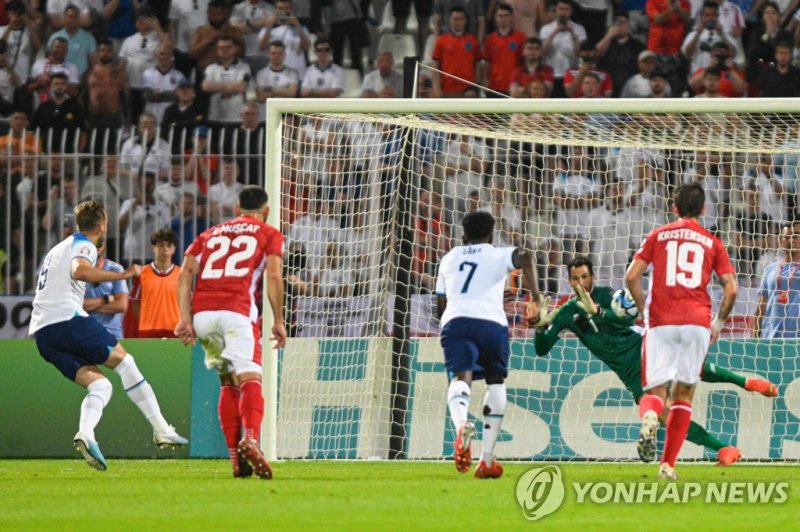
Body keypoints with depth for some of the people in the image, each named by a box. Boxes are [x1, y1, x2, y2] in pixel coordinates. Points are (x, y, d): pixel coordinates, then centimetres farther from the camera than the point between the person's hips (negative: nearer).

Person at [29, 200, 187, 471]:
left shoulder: (61, 248, 29)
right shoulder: (83, 246, 1)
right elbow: (78, 270, -22)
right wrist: (122, 275, -21)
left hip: (41, 332, 8)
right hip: (68, 318, -8)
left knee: (100, 384, 5)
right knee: (123, 360, 3)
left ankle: (85, 433, -23)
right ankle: (161, 429, 1)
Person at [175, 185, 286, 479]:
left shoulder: (210, 234, 27)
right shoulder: (269, 234, 17)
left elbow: (186, 274, 13)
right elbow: (274, 276, 2)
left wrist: (185, 319, 7)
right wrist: (278, 321, 6)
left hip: (201, 312, 4)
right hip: (237, 311, -4)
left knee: (228, 383, 17)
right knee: (250, 379, -15)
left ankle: (236, 459, 10)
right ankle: (250, 439, -42)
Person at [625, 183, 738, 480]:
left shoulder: (658, 236, 10)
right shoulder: (712, 243, 11)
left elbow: (632, 276, 1)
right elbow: (731, 289, 3)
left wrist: (643, 311, 13)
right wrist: (718, 323, 16)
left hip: (661, 323, -1)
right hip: (697, 322, 1)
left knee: (655, 391, 2)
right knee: (684, 393, 13)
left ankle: (649, 420, -36)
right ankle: (668, 464, 8)